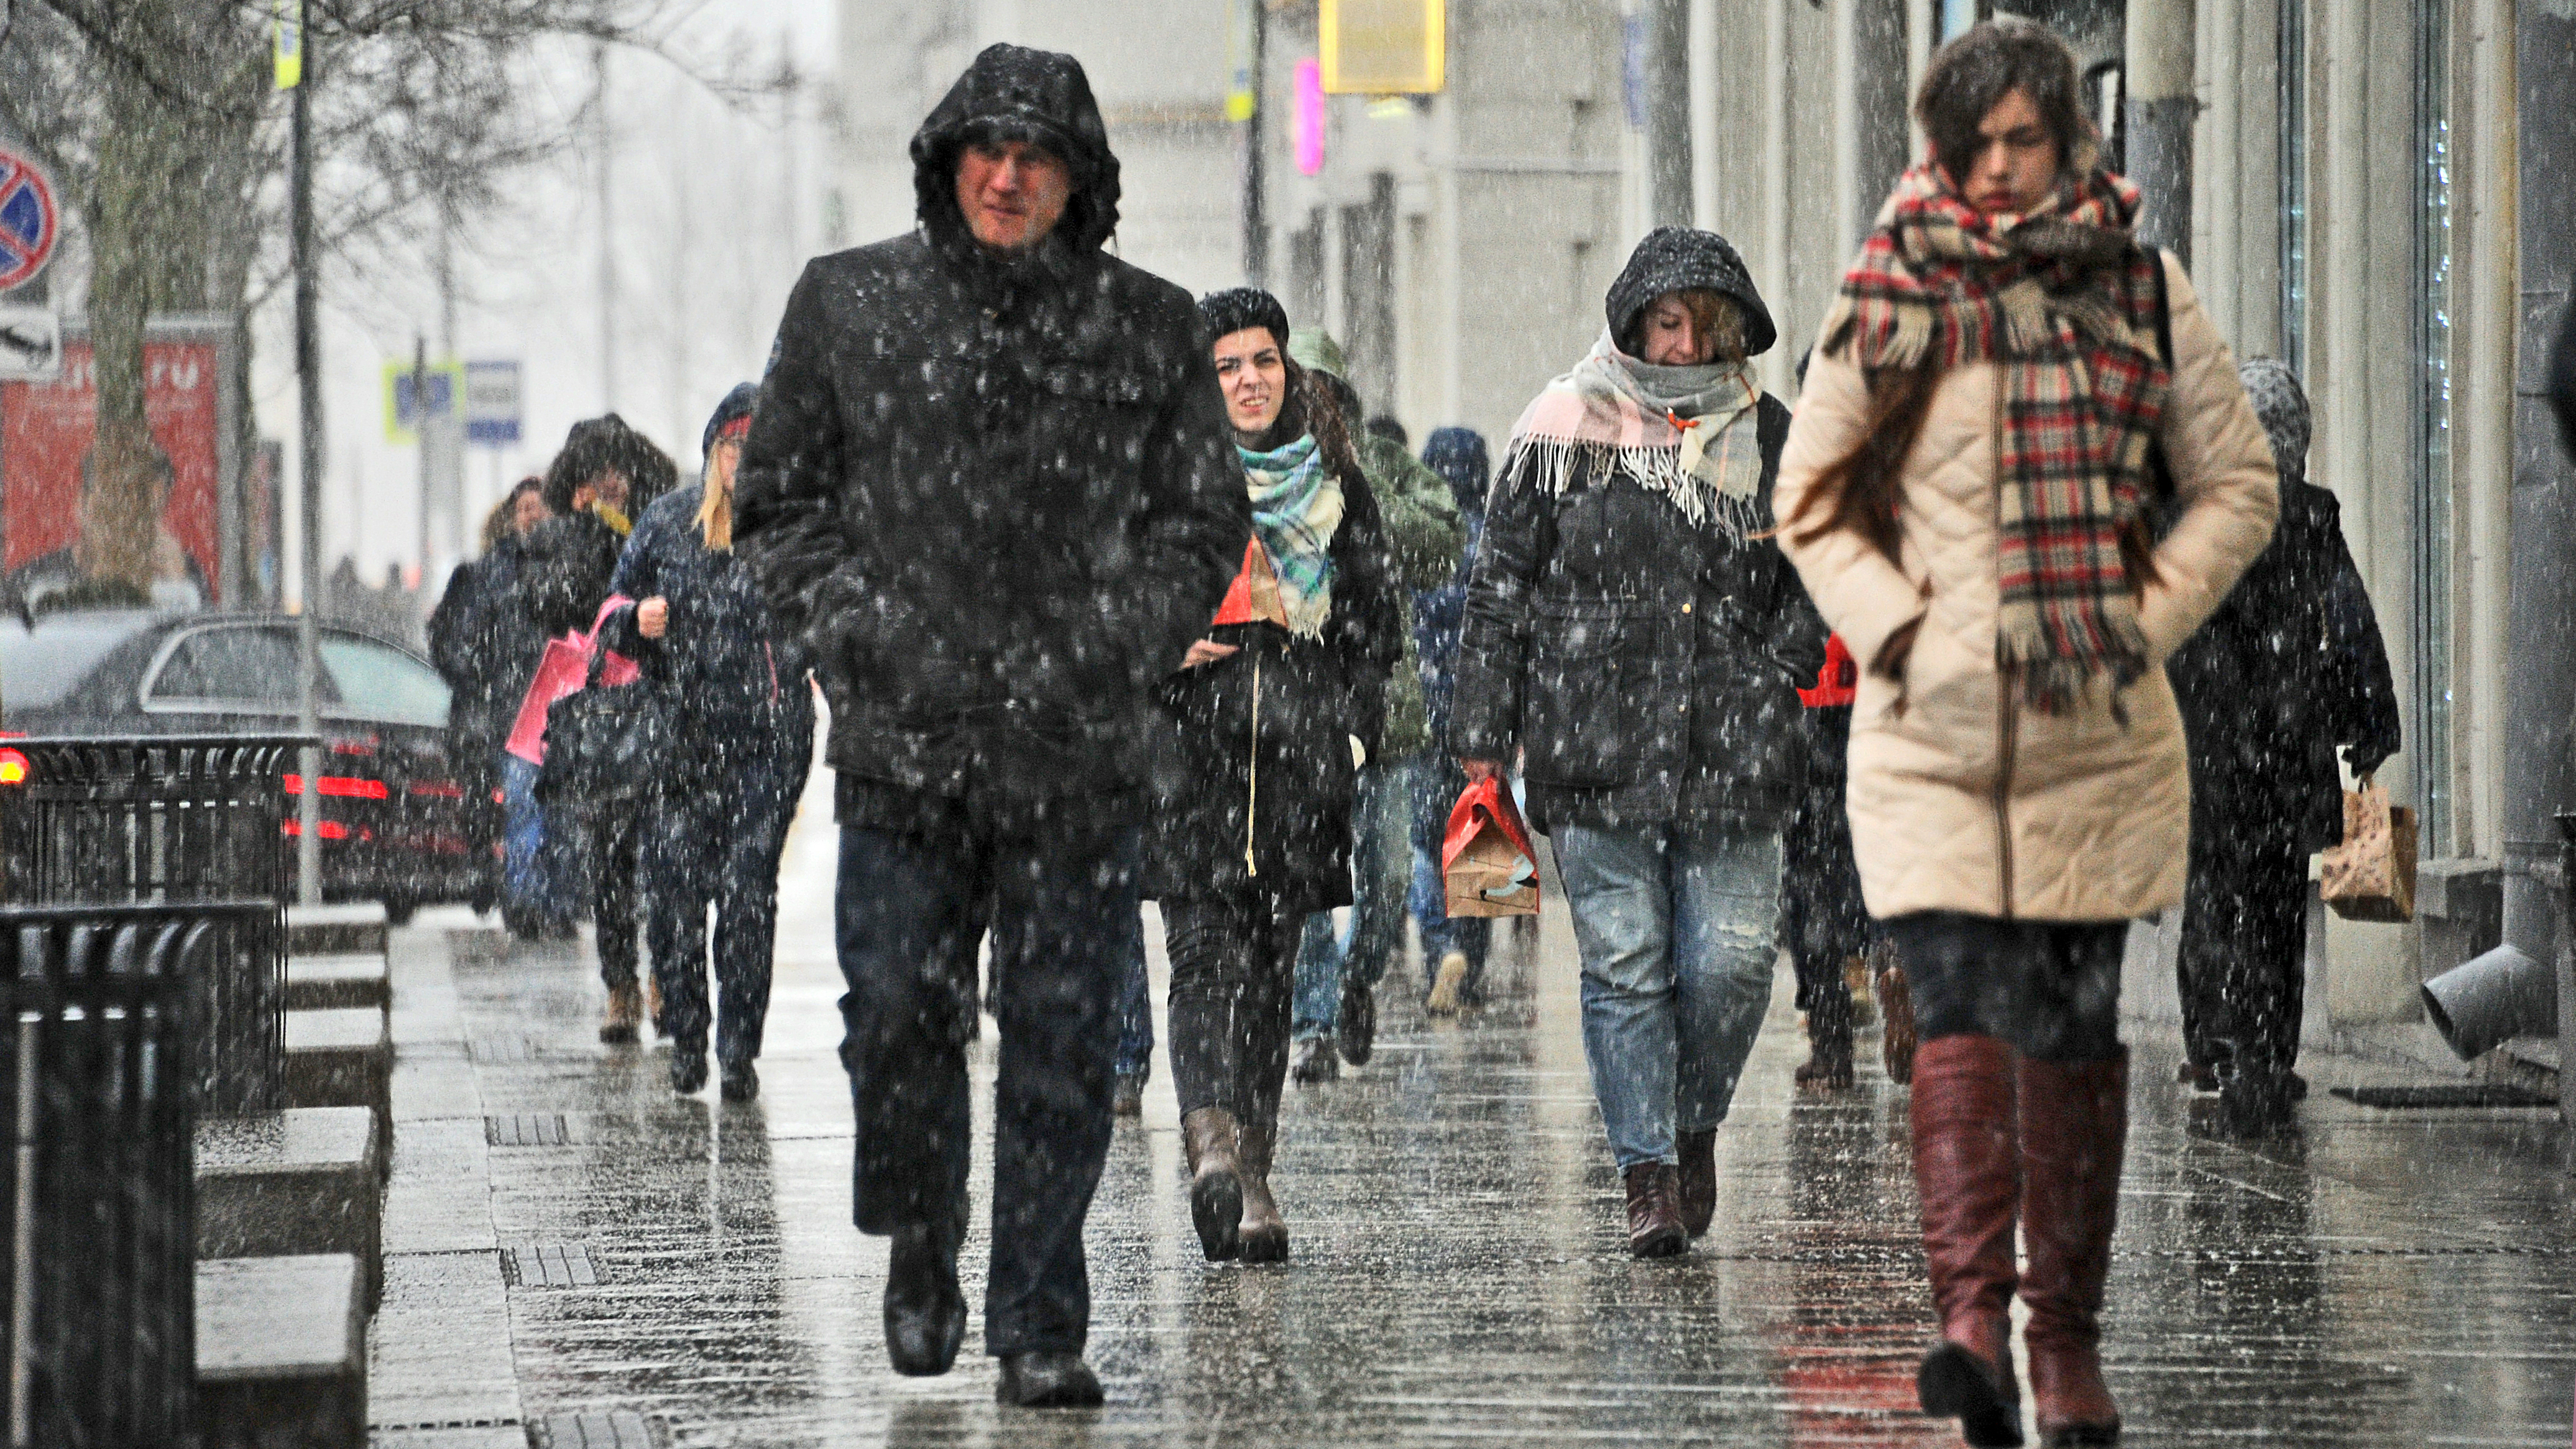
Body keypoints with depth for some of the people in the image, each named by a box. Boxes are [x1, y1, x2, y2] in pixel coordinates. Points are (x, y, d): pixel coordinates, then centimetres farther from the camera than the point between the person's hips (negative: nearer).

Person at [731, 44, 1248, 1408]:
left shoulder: (1149, 328, 6)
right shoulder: (846, 306, 6)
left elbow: (1203, 523, 9)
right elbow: (777, 506, 10)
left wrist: (1100, 657, -5)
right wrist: (863, 640, -4)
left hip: (1077, 753, 0)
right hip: (901, 745, 0)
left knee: (1061, 1044, 0)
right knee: (899, 1013, -4)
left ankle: (1039, 1330, 9)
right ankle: (920, 1253, 23)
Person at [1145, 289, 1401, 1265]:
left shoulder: (1334, 485, 12)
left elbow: (1374, 622, 16)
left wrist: (1356, 729, 3)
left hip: (1301, 757, 2)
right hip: (1189, 745, -2)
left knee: (1270, 967, 3)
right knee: (1204, 952, -15)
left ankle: (1249, 1181, 7)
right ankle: (1215, 1141, -30)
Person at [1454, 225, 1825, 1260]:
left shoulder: (1768, 440, 10)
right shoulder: (1563, 434, 4)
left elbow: (1811, 586, 21)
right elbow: (1501, 591, 6)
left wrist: (1783, 663, 2)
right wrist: (1485, 734, 2)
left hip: (1730, 757, 1)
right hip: (1596, 748, -1)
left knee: (1732, 962, -4)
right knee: (1623, 962, -2)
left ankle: (1694, 1124, 22)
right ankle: (1647, 1173, 7)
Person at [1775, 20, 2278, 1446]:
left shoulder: (2142, 296, 4)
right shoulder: (1884, 303, 4)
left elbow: (2237, 486, 9)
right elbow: (1809, 498, 10)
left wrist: (2145, 620, -3)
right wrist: (1892, 627, -5)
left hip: (2095, 731, 1)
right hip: (1928, 726, -1)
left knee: (2072, 1025, 5)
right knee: (1958, 1004, -15)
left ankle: (2067, 1334, 15)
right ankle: (1970, 1315, -26)